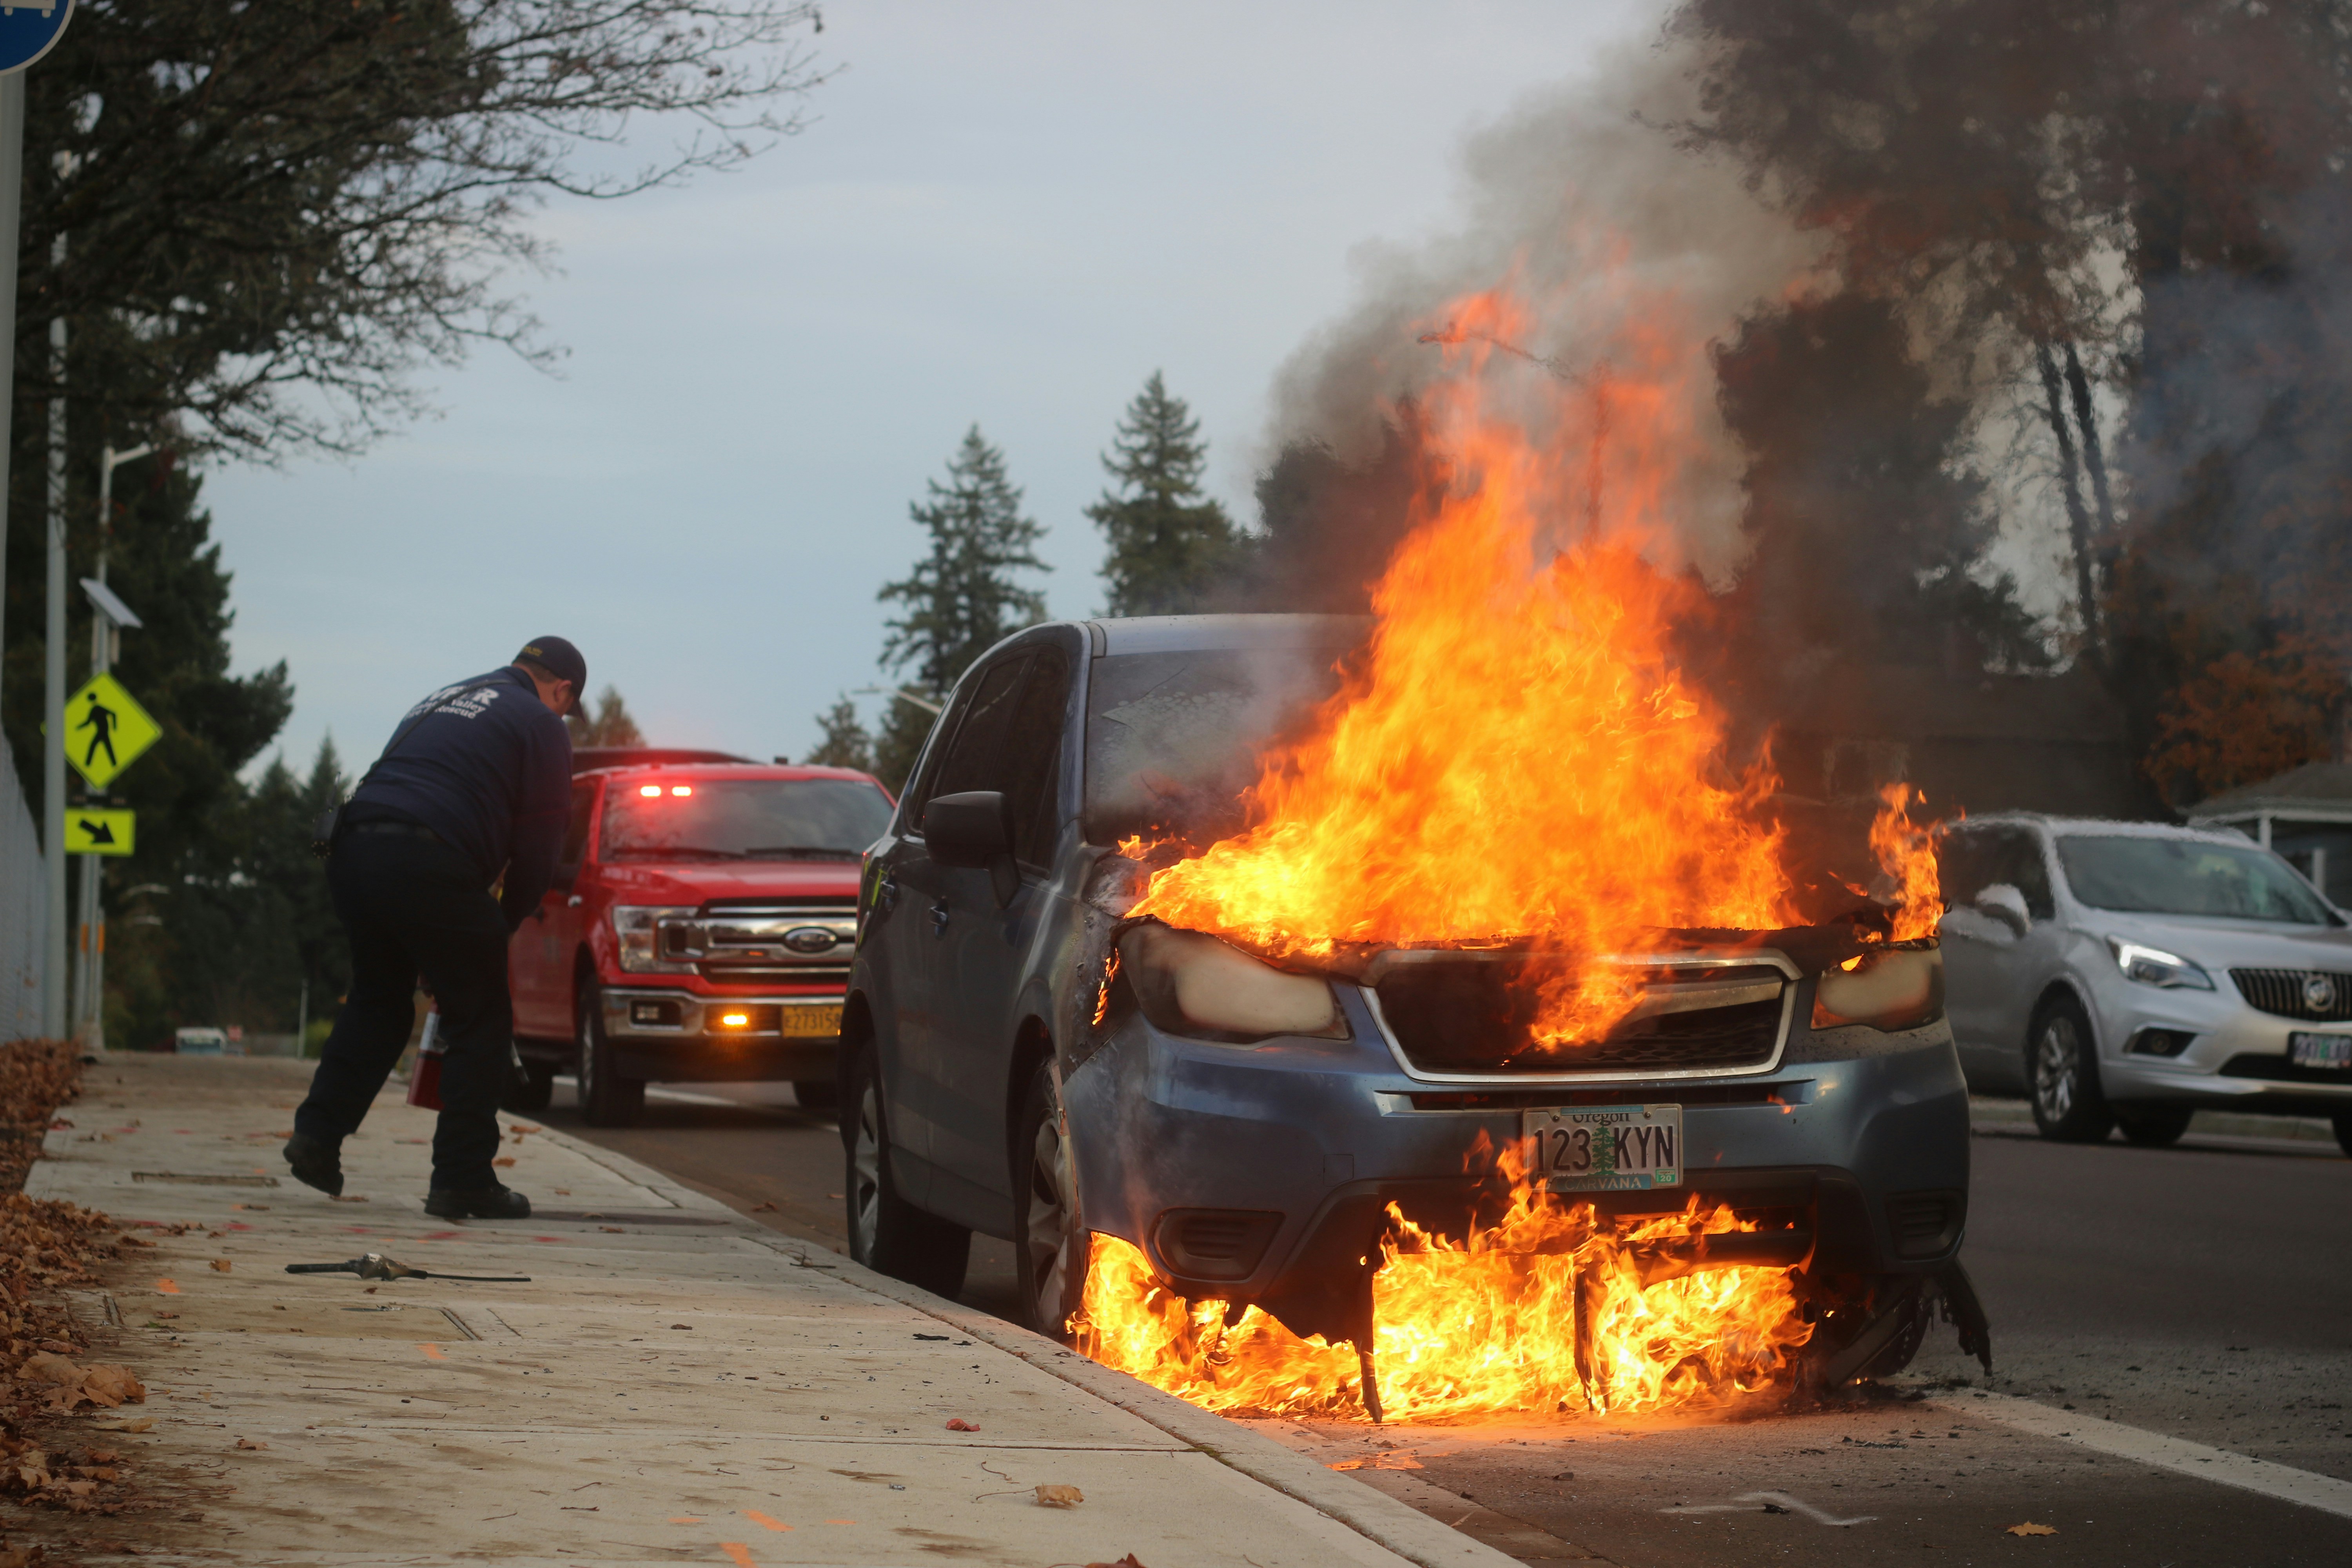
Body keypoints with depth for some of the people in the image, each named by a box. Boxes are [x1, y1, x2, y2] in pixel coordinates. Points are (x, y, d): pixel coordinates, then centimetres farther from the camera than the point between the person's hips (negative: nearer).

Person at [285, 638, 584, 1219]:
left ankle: (318, 1133, 15)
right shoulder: (541, 725, 9)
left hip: (352, 849, 7)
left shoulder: (440, 703, 30)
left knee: (376, 1002, 25)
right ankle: (463, 1180, 4)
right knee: (480, 1022, 5)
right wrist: (503, 924, 18)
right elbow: (539, 844, 4)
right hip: (428, 865, -7)